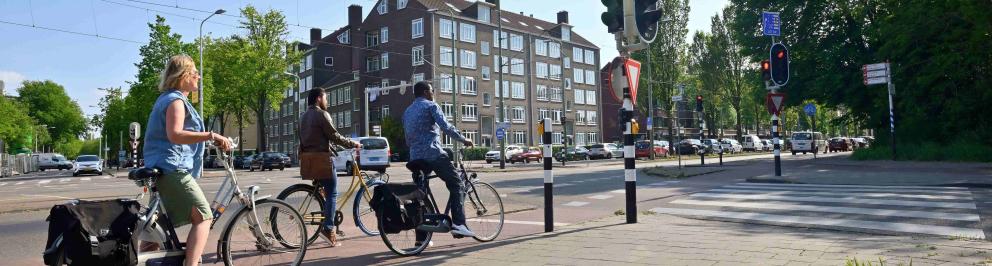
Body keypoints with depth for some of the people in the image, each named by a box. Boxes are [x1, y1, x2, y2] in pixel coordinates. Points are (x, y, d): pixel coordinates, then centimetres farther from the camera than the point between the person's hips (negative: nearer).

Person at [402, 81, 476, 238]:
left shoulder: (407, 111, 22)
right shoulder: (431, 106, -1)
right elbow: (446, 127, -12)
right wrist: (464, 140, -3)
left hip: (415, 157, 7)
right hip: (433, 154, -7)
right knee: (455, 185, 2)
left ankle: (421, 237, 9)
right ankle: (458, 224, -9)